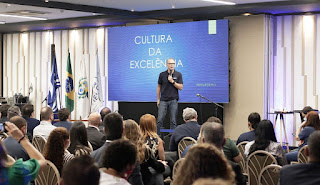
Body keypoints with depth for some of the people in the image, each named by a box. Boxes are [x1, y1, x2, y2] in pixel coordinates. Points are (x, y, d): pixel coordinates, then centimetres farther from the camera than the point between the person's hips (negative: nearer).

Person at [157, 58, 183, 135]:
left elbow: (180, 87, -2)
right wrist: (158, 99, 7)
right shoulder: (162, 74, 4)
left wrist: (172, 81, -14)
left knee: (173, 121, 2)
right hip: (163, 100, 0)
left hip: (173, 100, 0)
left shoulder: (178, 75, 2)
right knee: (160, 120, -5)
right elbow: (159, 87, 11)